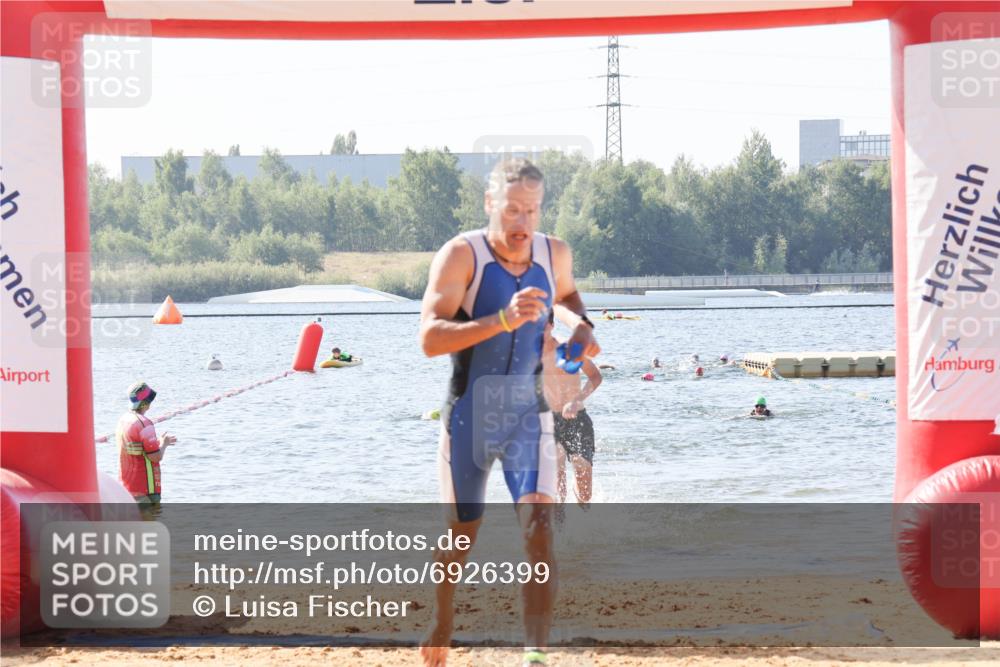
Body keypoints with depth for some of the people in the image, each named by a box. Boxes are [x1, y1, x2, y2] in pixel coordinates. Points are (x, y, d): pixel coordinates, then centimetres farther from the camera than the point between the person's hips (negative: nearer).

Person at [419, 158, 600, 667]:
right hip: (469, 417, -2)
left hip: (530, 415, 2)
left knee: (539, 531, -15)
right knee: (460, 534, 12)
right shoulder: (462, 255, -15)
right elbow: (429, 337, -26)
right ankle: (441, 624, 39)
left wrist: (579, 325, 3)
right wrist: (502, 320, -38)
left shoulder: (554, 254, 0)